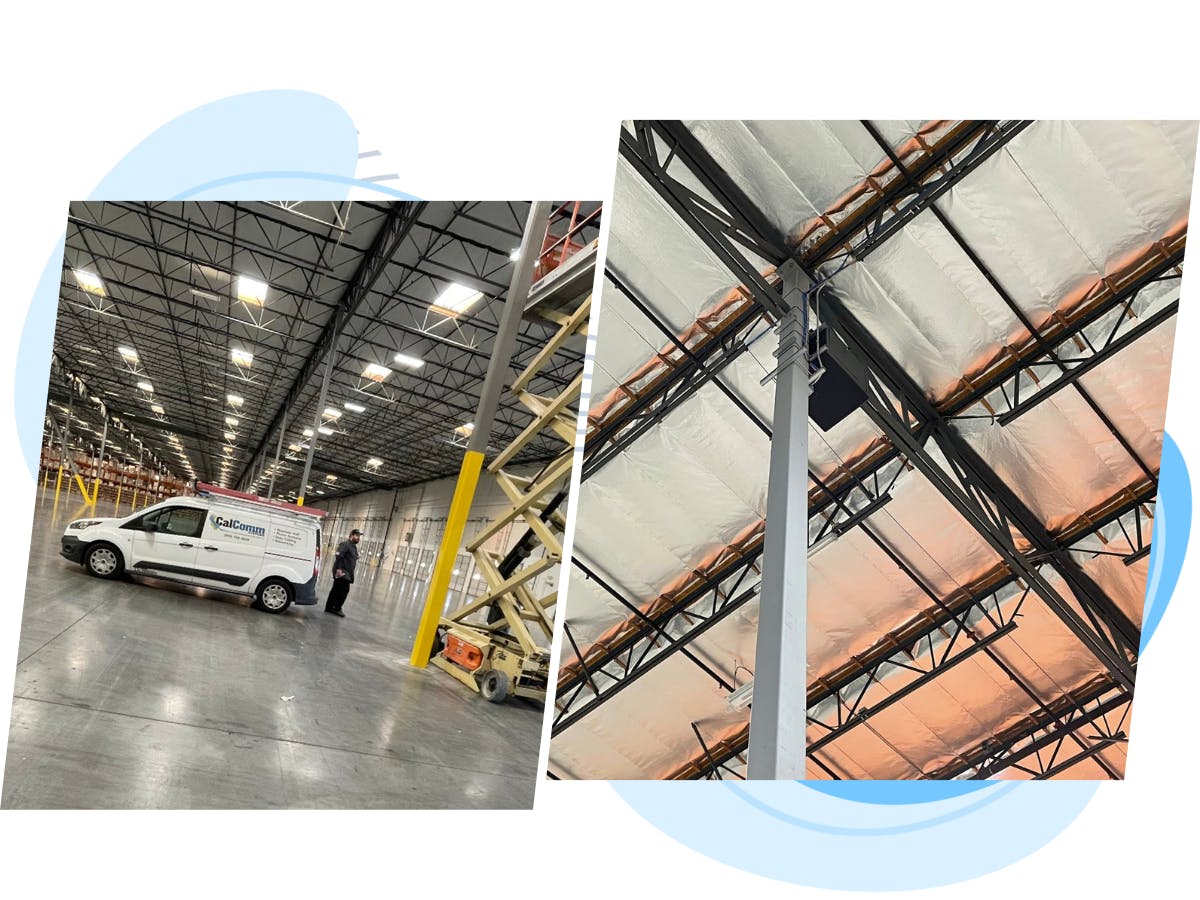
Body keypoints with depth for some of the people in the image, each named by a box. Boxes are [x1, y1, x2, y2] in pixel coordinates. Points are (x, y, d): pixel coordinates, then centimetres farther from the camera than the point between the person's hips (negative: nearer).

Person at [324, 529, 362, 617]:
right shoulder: (345, 544, -10)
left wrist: (351, 575, 21)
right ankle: (337, 609, -4)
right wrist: (338, 569, -30)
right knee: (344, 590, -11)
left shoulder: (354, 547, 20)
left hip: (347, 573, 9)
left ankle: (329, 608, 17)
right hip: (342, 572, -9)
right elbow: (338, 556, -22)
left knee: (336, 591, 12)